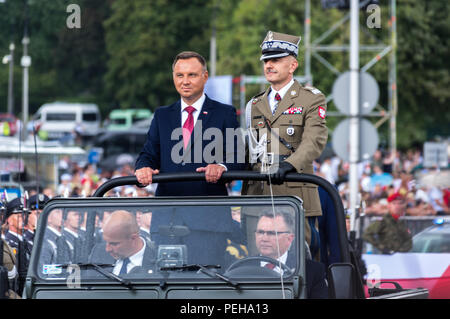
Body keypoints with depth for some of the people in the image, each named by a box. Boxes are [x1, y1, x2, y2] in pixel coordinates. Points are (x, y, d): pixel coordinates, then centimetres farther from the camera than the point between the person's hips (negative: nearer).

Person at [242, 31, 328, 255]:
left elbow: (314, 141, -12)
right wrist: (245, 197, 14)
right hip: (259, 201, 4)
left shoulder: (311, 100, 4)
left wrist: (290, 164, -30)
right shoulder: (254, 105, 20)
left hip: (297, 203, -4)